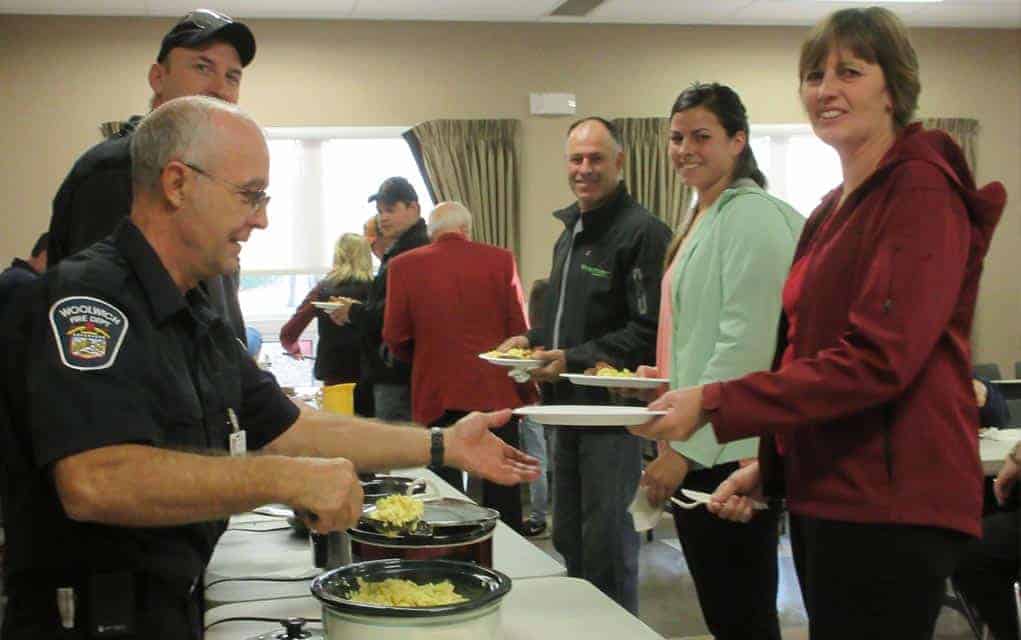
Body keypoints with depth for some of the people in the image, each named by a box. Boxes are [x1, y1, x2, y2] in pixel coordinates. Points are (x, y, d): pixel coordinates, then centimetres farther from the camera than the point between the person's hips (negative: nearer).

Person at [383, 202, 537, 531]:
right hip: (496, 392, 0)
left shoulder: (403, 266, 0)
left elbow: (395, 337, 2)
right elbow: (519, 330, -1)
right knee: (502, 497, 8)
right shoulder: (499, 260, -1)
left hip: (437, 393, 0)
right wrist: (527, 393, 8)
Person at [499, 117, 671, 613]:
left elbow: (647, 331, -19)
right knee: (567, 536, 17)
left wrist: (574, 360, -22)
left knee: (606, 540, -3)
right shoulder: (570, 234, 17)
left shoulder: (642, 232, -12)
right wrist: (533, 341, 9)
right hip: (567, 405, 9)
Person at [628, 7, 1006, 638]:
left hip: (890, 503, -9)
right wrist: (770, 464, 15)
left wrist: (714, 403, -21)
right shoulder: (834, 209, 16)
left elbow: (879, 360, -21)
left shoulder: (921, 190, -11)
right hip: (824, 491, 9)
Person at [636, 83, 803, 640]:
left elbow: (746, 344, -19)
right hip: (695, 452, 9)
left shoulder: (753, 216, -12)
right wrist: (664, 377, 12)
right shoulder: (703, 219, 18)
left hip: (728, 455, -9)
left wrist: (685, 447, -19)